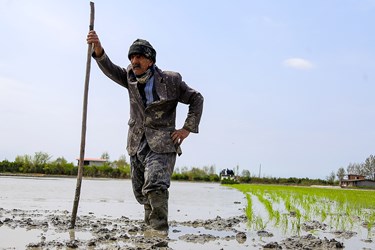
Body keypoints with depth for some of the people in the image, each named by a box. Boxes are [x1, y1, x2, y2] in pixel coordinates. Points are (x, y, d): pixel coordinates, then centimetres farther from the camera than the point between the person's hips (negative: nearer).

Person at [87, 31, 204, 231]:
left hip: (162, 146, -5)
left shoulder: (170, 80, -5)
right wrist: (98, 49, -23)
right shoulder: (131, 79, 8)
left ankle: (159, 229, -16)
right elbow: (110, 69, -5)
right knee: (141, 192, 13)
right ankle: (150, 225, 34)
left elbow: (196, 99, 1)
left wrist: (187, 128, -5)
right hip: (137, 146, 5)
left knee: (155, 187, -24)